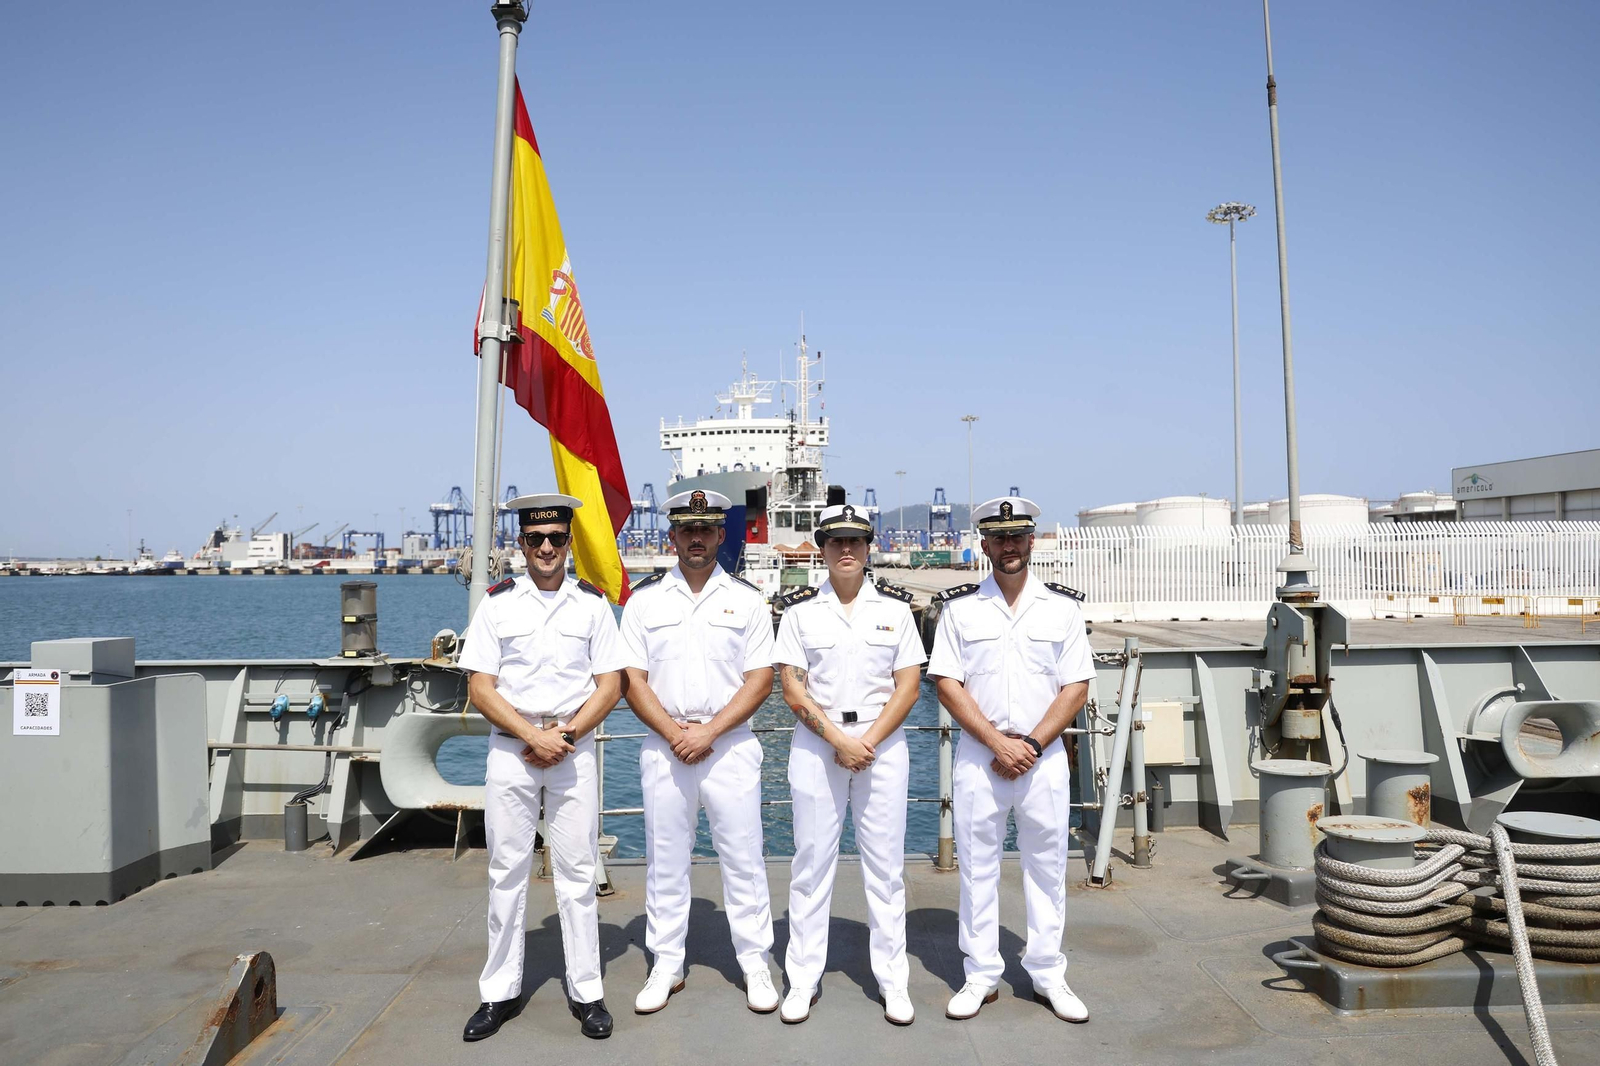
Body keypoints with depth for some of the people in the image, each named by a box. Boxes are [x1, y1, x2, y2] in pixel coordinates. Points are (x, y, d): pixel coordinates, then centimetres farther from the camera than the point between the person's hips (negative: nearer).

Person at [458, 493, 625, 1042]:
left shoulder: (592, 602, 4)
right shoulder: (497, 602, 3)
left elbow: (610, 685, 2)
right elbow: (481, 687, -1)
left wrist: (565, 736, -10)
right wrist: (534, 736, -12)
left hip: (575, 749, 0)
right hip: (510, 749, 0)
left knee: (576, 872, 4)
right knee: (507, 871, 7)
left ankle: (586, 992, 15)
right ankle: (500, 992, 19)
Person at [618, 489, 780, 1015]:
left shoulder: (746, 598, 4)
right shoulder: (645, 598, 7)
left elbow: (760, 679, -1)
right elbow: (633, 680, 3)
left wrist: (709, 732, -12)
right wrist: (674, 733, -10)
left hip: (731, 744, -1)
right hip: (664, 744, 1)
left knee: (743, 857, 3)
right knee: (664, 859, 9)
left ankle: (755, 964, 16)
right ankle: (666, 966, 22)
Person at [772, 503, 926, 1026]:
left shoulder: (895, 606, 3)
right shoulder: (800, 609, 1)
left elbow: (908, 686, 0)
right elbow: (793, 689, -3)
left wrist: (868, 743, -11)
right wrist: (838, 739, -12)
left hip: (883, 743, 1)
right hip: (816, 744, 0)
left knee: (885, 861, 5)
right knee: (812, 860, 4)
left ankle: (892, 979, 17)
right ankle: (803, 980, 15)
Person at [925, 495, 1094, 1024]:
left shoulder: (1062, 606, 4)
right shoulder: (959, 607, 2)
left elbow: (1076, 687, 1)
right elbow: (947, 683, -3)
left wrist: (1033, 744, -10)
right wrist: (999, 743, -11)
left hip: (1044, 755, 1)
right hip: (978, 754, 0)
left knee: (1047, 864, 8)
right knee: (977, 865, 5)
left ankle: (1048, 974, 21)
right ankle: (981, 975, 18)